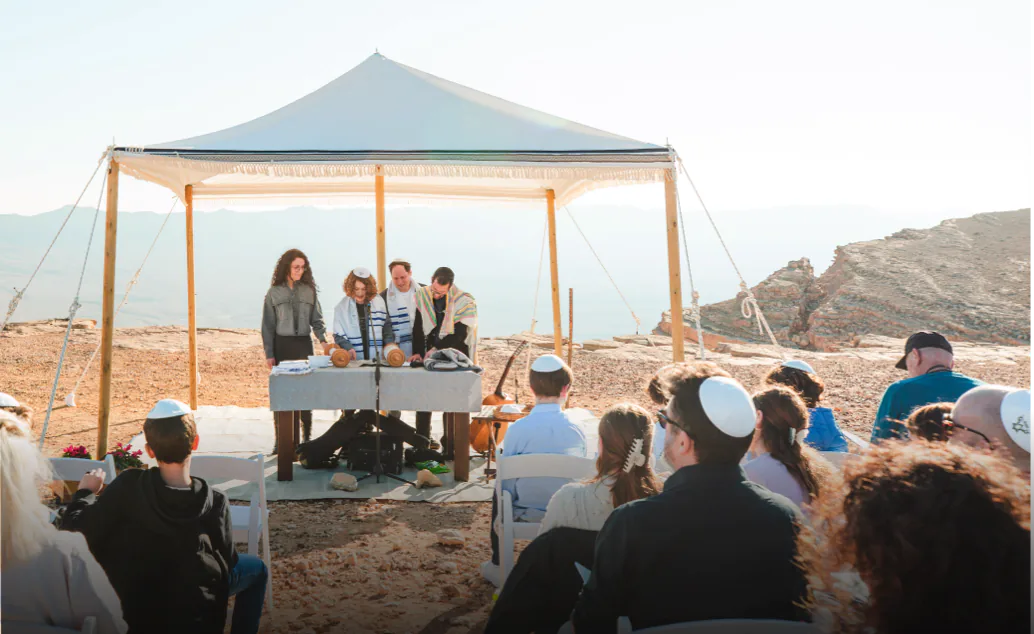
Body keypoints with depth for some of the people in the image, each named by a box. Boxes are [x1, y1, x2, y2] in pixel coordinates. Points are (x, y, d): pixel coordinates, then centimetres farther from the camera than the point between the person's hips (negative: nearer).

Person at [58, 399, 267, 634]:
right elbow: (225, 563, -9)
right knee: (256, 568, 20)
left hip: (129, 613, 2)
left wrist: (85, 492, 2)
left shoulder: (127, 487, -22)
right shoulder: (215, 503, -22)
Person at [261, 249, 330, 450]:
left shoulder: (309, 291, 5)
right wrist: (269, 354, -2)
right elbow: (268, 326, 2)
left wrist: (323, 339, -10)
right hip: (282, 345, -1)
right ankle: (280, 441, 10)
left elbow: (316, 320, 7)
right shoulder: (274, 292, 1)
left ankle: (307, 438, 12)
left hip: (304, 344, 1)